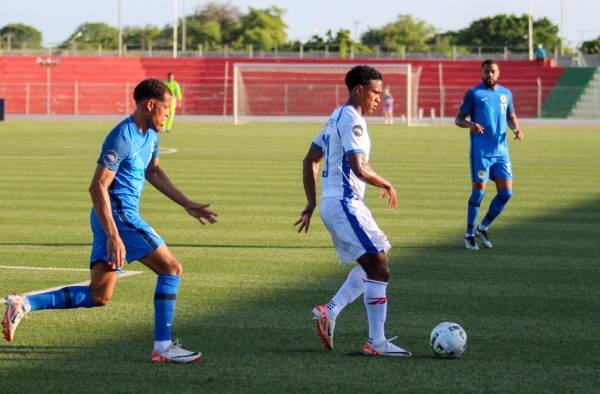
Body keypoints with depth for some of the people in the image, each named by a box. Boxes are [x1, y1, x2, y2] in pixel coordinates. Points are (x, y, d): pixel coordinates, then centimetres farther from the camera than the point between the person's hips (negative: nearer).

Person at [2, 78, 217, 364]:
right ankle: (162, 348, -4)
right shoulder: (122, 137, -18)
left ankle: (24, 305, 0)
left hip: (110, 220, 10)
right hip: (118, 216, -10)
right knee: (171, 268, -6)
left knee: (98, 297, 5)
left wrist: (187, 205, 27)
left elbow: (153, 173, 31)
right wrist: (114, 237, -26)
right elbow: (98, 187, -21)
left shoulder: (150, 135, 13)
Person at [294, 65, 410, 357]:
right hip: (345, 204, -10)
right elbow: (359, 169, -24)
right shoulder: (353, 121, -14)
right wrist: (386, 185, -7)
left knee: (371, 265, 16)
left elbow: (310, 161, 21)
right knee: (379, 269, -9)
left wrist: (311, 204, 20)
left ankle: (330, 311, 8)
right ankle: (376, 342, -9)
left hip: (332, 203, 10)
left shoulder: (337, 117, 17)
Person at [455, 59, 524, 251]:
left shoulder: (506, 93, 12)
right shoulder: (473, 94, -2)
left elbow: (511, 117, 23)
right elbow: (458, 119, -2)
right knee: (479, 191, -6)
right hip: (481, 152, -5)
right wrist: (470, 124, -24)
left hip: (501, 151, 5)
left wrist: (516, 128, 1)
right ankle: (469, 235, 7)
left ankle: (483, 228, 17)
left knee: (506, 192, 0)